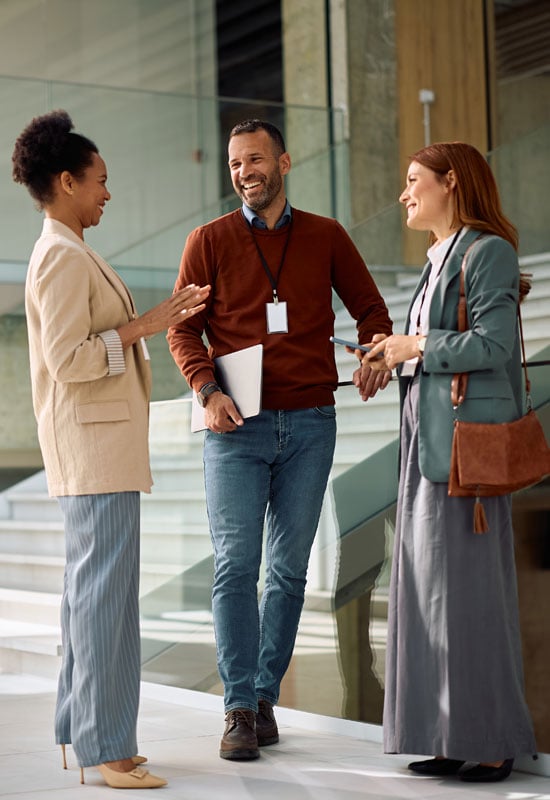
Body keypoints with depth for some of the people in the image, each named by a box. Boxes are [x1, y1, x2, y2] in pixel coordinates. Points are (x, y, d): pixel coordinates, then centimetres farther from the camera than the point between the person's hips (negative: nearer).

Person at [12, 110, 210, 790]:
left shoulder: (67, 254, 19)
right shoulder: (63, 257, -14)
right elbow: (67, 358, -20)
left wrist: (155, 319, 18)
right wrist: (141, 327, -16)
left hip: (100, 449, 11)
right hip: (94, 449, -11)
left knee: (90, 588, 14)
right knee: (105, 590, -8)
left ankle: (82, 732, 22)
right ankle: (106, 746, -3)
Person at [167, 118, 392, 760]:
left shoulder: (326, 238, 9)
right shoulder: (209, 241, 6)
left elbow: (368, 306, 17)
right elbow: (183, 329, 3)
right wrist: (207, 389, -14)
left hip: (309, 424, 2)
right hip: (237, 425, -1)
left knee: (289, 568, 5)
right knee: (235, 564, -8)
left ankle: (266, 696, 15)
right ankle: (240, 710, -4)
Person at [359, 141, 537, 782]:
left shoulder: (487, 252, -8)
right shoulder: (440, 260, 19)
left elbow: (493, 344, -18)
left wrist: (416, 345, -10)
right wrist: (393, 359, 7)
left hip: (465, 439, -9)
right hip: (427, 438, 9)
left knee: (469, 585, -5)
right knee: (429, 587, 9)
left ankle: (494, 740, 5)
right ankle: (454, 736, 16)